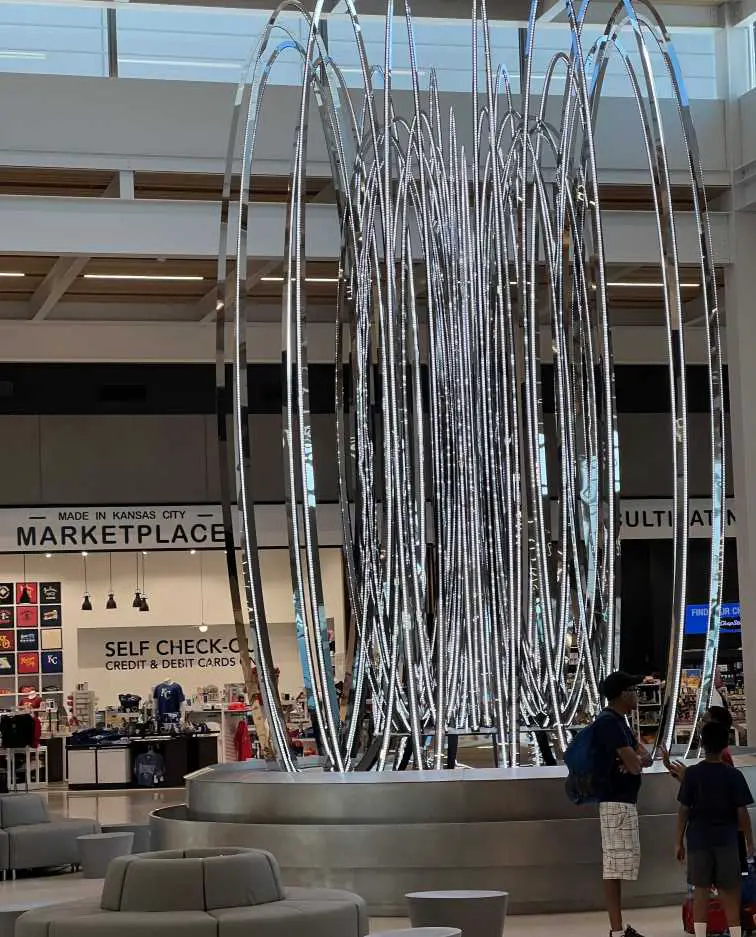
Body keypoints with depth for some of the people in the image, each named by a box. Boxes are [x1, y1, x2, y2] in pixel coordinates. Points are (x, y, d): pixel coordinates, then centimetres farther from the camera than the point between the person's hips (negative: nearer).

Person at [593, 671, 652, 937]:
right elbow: (634, 764, -22)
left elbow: (644, 757, 12)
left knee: (620, 864, 13)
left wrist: (637, 759, -11)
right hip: (616, 802, -11)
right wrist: (636, 761, 2)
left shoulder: (619, 722, 17)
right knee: (615, 865, -11)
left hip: (625, 800, 11)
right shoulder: (609, 722, -16)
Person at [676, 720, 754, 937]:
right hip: (726, 840, 0)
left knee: (701, 891, 5)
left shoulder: (692, 774, -5)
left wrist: (679, 842, 5)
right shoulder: (733, 775, -6)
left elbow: (684, 811, -4)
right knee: (730, 893, 7)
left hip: (699, 840, 0)